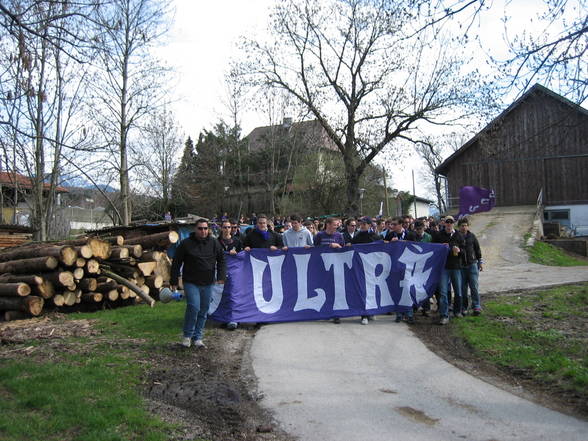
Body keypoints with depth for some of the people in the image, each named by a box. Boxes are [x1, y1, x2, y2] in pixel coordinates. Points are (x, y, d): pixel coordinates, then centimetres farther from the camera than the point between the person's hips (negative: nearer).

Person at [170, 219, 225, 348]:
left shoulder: (214, 243, 4)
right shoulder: (186, 243, -5)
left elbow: (221, 260, 13)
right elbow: (176, 263, -1)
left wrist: (221, 276, 1)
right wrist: (173, 281, -2)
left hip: (207, 284, 4)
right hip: (191, 282, -4)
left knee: (203, 311, 8)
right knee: (193, 307, -18)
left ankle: (197, 337, 21)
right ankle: (187, 335, 1)